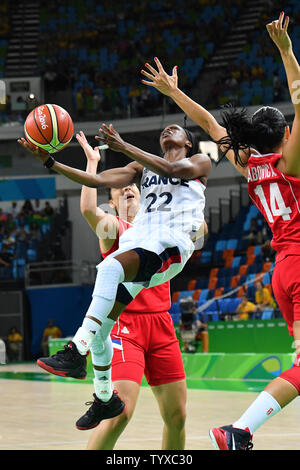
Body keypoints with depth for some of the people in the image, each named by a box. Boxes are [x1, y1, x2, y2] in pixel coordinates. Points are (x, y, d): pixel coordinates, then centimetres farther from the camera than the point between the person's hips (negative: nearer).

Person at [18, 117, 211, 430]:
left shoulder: (200, 162, 14)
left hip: (171, 244, -6)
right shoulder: (142, 167, 28)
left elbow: (172, 169, -8)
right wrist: (49, 162, 7)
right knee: (100, 329, 1)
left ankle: (76, 352, -44)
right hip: (137, 243, 6)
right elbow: (97, 180, 17)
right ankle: (106, 400, 20)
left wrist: (123, 146, -16)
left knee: (110, 266, -36)